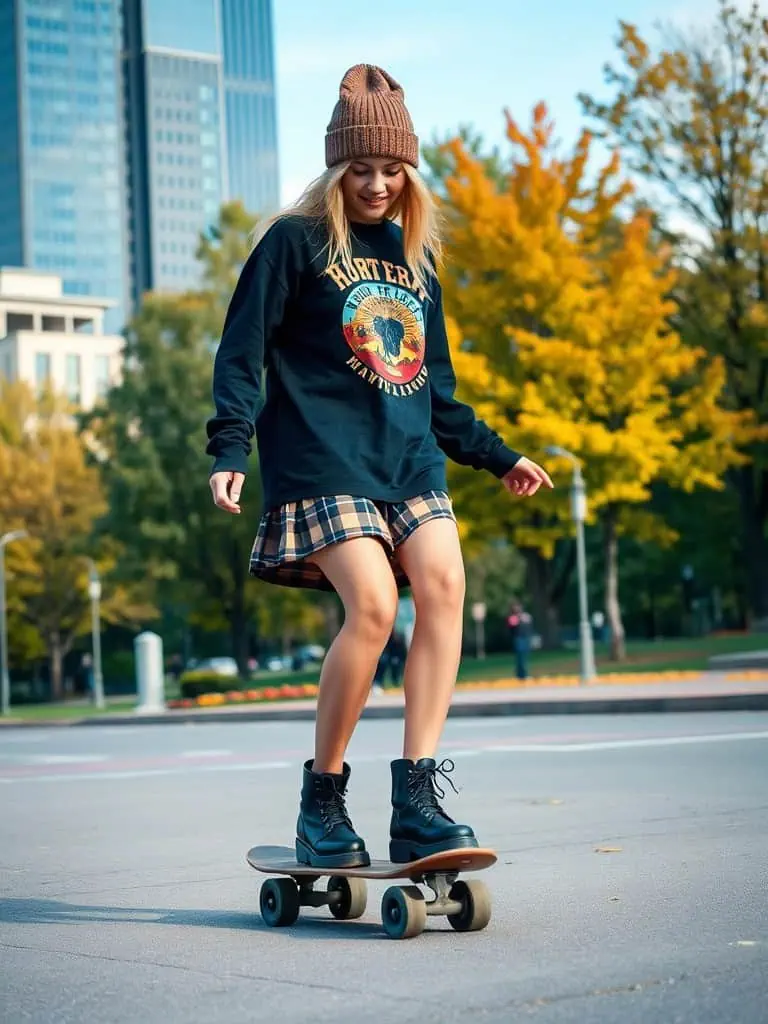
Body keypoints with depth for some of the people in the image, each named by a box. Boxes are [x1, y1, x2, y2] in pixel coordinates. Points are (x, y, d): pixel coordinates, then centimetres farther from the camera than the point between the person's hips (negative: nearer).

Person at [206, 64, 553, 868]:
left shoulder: (415, 257, 20)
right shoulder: (294, 242, 3)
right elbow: (241, 354, -3)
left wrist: (499, 457, 28)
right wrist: (229, 449, -16)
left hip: (408, 460, 5)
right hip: (321, 460, -5)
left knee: (444, 584, -18)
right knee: (373, 604, -21)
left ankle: (417, 802, -16)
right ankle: (321, 805, -5)